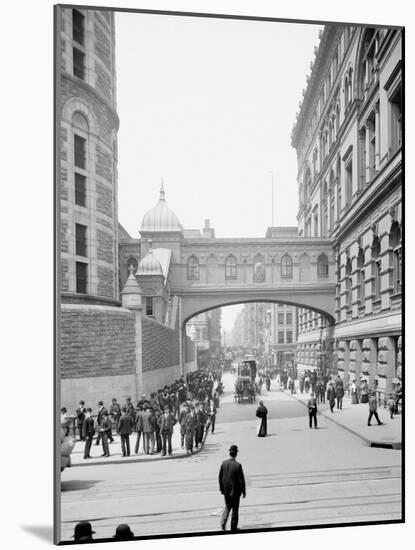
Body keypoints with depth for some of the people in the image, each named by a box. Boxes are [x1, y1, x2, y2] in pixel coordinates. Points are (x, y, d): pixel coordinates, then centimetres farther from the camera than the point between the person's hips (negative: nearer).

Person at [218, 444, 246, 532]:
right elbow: (241, 480, -16)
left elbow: (220, 476, 1)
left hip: (226, 490, 4)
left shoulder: (224, 463, -8)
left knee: (228, 506, 23)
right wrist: (243, 491, -3)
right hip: (235, 490, -4)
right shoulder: (238, 465, -21)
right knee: (235, 509, 13)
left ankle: (223, 522, 3)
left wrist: (221, 488, 14)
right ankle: (233, 528, 22)